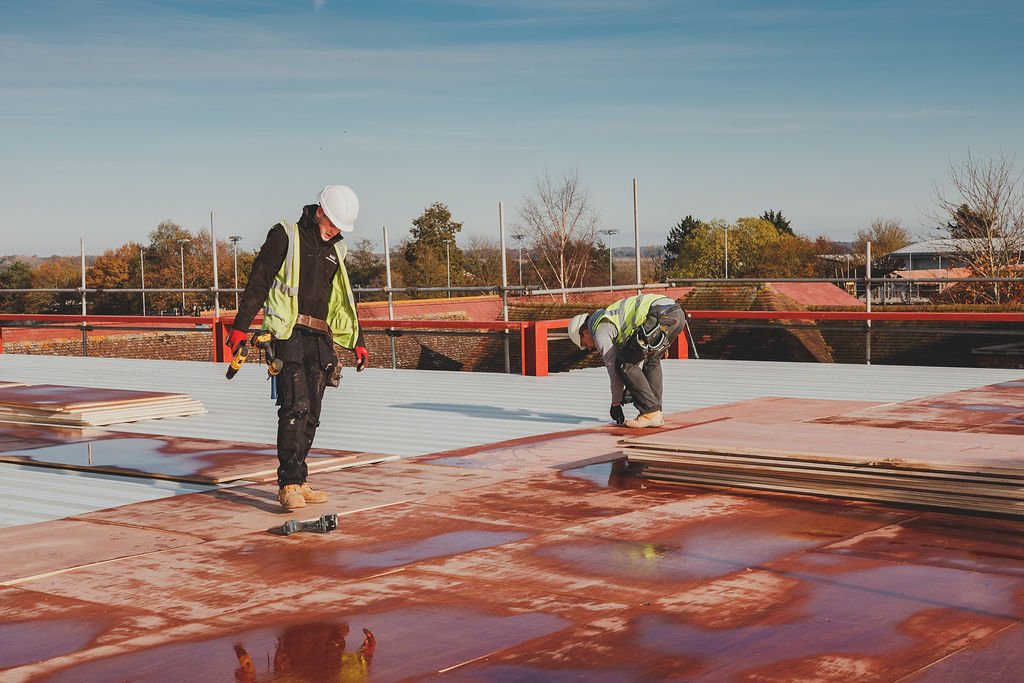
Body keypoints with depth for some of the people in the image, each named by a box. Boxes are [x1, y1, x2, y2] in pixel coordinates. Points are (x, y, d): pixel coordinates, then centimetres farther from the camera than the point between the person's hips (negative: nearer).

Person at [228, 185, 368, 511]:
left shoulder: (334, 251, 21)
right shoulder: (285, 236, 1)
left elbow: (343, 300, 29)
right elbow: (258, 280, -5)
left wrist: (358, 342, 26)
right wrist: (241, 326, -13)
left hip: (320, 340, 7)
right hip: (290, 334, -7)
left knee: (311, 414, 5)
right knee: (295, 408, -16)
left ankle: (297, 482, 11)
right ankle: (289, 485, -16)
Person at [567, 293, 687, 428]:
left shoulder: (600, 329, 7)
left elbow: (613, 367, 8)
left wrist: (615, 404, 18)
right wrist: (630, 388, 37)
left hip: (661, 315, -10)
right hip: (679, 312, 10)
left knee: (625, 364, 1)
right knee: (651, 361, 27)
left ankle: (650, 413, 0)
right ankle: (656, 413, 22)